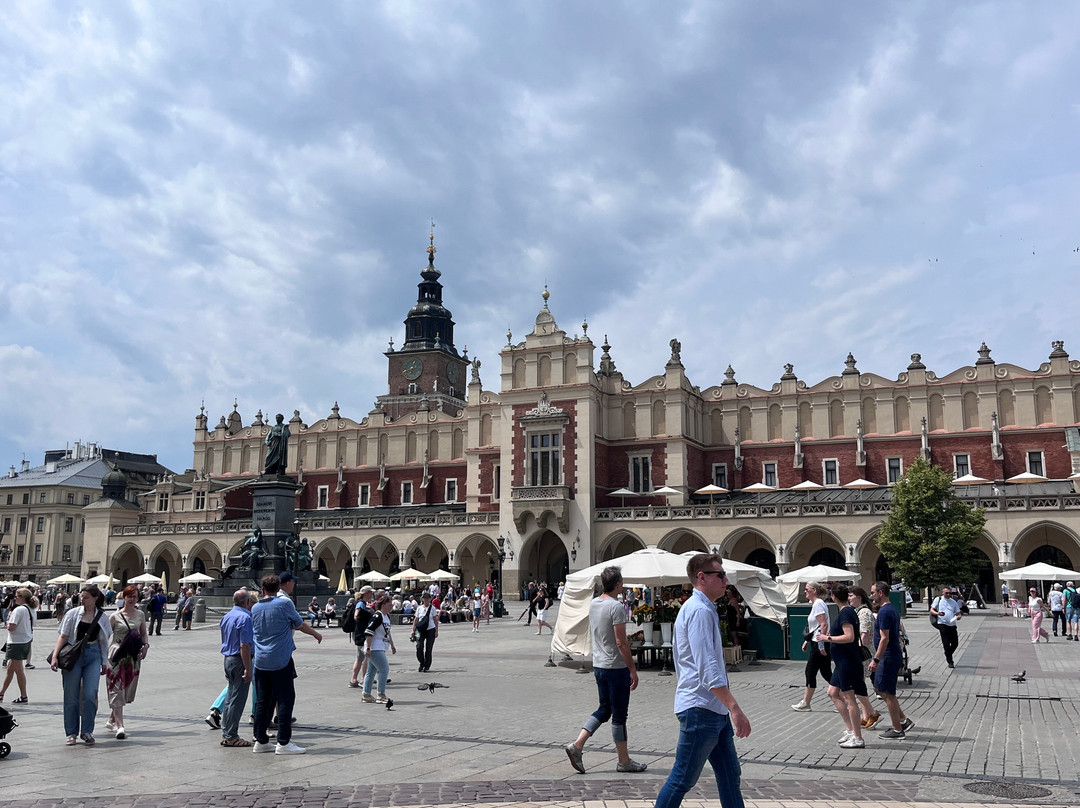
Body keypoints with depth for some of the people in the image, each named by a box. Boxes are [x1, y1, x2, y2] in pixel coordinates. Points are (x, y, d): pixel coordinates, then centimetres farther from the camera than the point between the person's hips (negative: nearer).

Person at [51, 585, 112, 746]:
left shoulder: (102, 617, 5)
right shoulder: (73, 614, 0)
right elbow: (63, 637, 0)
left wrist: (104, 662, 15)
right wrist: (54, 656, -10)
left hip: (93, 655, 1)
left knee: (90, 694, -7)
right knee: (71, 696, 3)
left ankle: (87, 732, 5)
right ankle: (72, 733, 15)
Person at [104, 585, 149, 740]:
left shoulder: (140, 615, 7)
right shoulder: (115, 616, -3)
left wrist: (146, 646, -4)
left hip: (133, 657, 4)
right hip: (117, 656, -4)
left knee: (126, 689, 10)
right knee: (117, 690, -8)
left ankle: (111, 720, 30)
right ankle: (120, 726, -11)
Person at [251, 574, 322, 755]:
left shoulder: (255, 608, 8)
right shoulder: (284, 603, -8)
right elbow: (300, 624, 2)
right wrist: (316, 634, 20)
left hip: (261, 661, 6)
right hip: (281, 661, -6)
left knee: (262, 700, 11)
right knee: (285, 699, -2)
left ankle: (260, 740, 15)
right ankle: (283, 742, -4)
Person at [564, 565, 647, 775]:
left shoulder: (593, 604, 7)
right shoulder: (616, 606, -19)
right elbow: (621, 642, -20)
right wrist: (633, 669, -14)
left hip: (598, 665, 8)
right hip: (616, 667, -8)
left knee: (604, 709, 17)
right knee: (619, 715, 3)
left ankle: (577, 745, 6)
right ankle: (624, 761, 13)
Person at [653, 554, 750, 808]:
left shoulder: (703, 609, 17)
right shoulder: (699, 610, -16)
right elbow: (707, 667, -25)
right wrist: (735, 708, -28)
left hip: (715, 711, 10)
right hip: (700, 709, -10)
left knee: (729, 775, 13)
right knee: (682, 780, -3)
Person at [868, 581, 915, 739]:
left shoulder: (884, 612, -19)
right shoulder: (892, 609, 13)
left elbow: (884, 639, -23)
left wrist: (876, 660, -21)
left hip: (888, 658, -10)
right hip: (894, 655, 10)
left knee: (888, 693, -1)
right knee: (879, 688, 17)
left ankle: (897, 730, 8)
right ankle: (903, 720, 21)